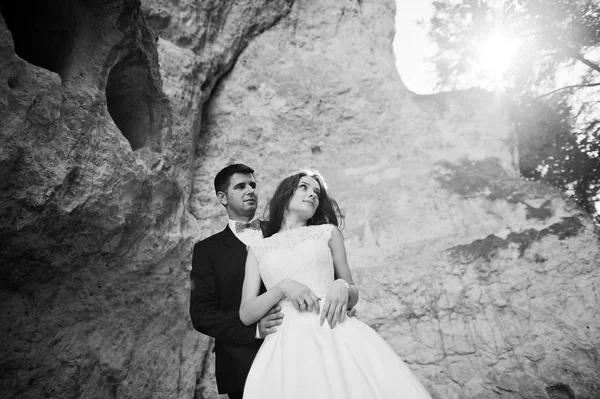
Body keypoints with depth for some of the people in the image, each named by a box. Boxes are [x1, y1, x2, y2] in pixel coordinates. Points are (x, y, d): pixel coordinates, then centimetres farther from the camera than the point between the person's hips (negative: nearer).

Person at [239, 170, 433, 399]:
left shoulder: (328, 232, 14)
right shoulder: (258, 250, 14)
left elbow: (353, 296, 14)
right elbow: (246, 314, 5)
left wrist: (343, 287, -9)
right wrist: (282, 287, -11)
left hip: (335, 335, 1)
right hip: (289, 344, 0)